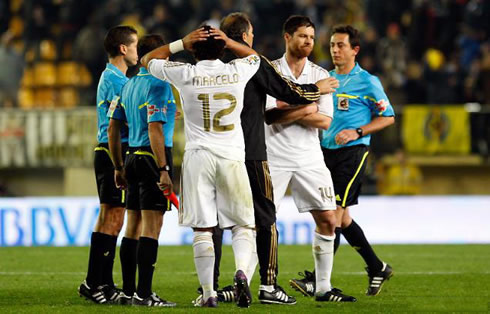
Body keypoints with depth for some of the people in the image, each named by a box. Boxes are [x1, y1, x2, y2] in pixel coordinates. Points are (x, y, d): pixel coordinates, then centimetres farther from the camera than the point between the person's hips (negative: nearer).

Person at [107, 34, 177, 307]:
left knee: (134, 227, 11)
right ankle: (144, 294, -11)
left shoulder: (129, 86, 14)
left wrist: (119, 167, 22)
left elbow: (113, 126, 17)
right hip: (153, 158, -8)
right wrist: (163, 171, -19)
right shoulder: (158, 85, -11)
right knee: (152, 226, -8)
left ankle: (128, 291, 13)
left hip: (133, 157, 8)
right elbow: (155, 129, -19)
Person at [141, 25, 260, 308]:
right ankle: (241, 271, -17)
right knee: (242, 224, 9)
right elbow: (254, 56, 26)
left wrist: (181, 43, 8)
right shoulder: (237, 72, 1)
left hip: (198, 157, -1)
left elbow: (148, 60, 15)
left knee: (202, 229, 2)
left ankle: (209, 293, -3)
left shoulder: (184, 74, -3)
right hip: (232, 157, 1)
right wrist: (229, 42, 10)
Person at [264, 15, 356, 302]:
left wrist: (287, 112, -12)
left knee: (328, 220, -1)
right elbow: (270, 115, -13)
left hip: (309, 158, 3)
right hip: (274, 157, -3)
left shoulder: (320, 74, 6)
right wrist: (305, 110, -14)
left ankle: (323, 287, 8)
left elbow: (324, 121, -3)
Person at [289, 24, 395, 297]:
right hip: (327, 151, 7)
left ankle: (317, 280, -15)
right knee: (341, 217, 8)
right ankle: (377, 268, 22)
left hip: (353, 152, -7)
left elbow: (388, 117, -1)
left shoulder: (368, 82, -5)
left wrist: (357, 132, -13)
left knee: (334, 213, -13)